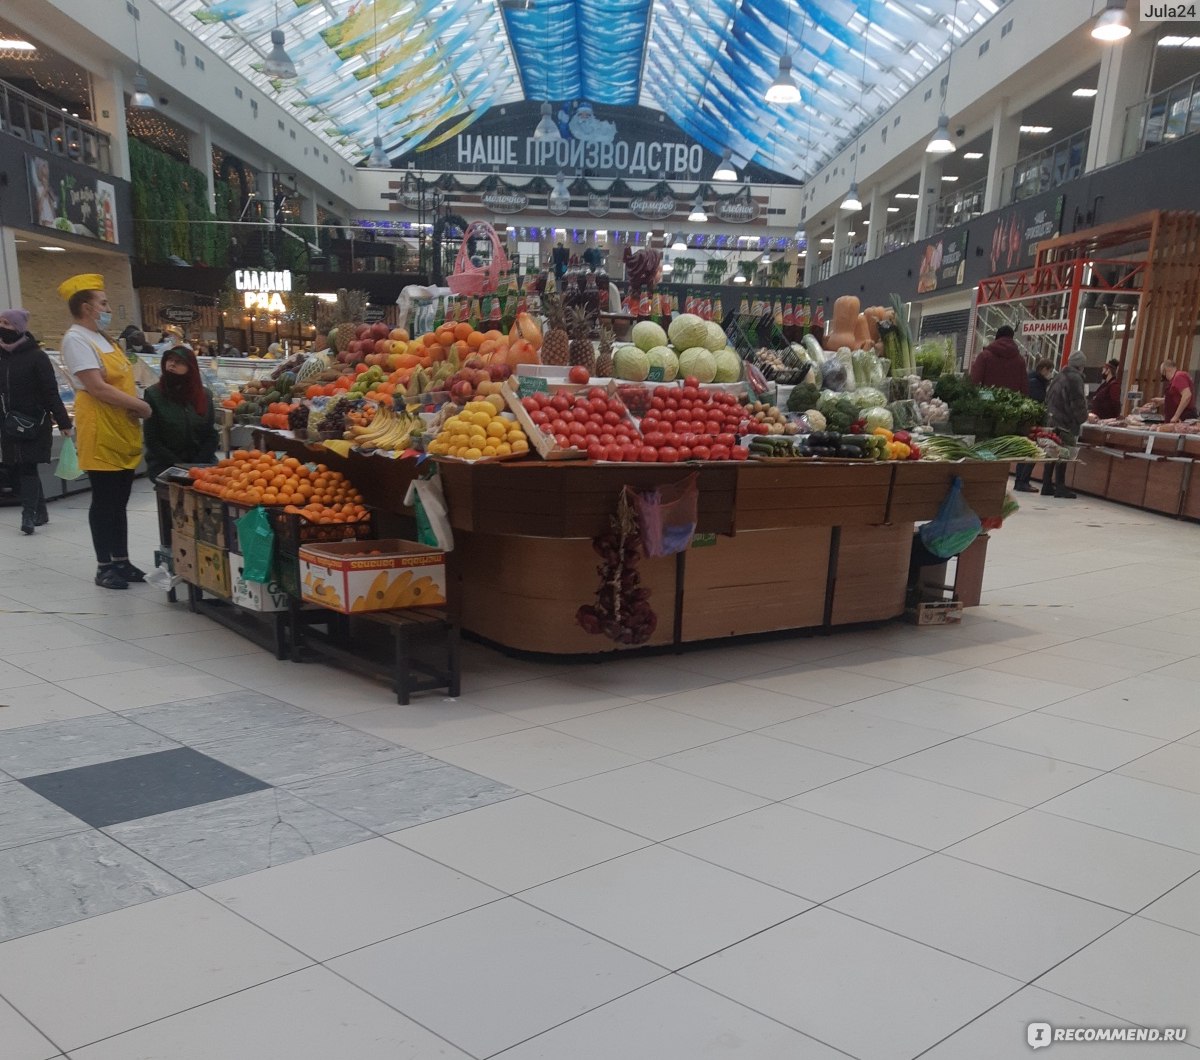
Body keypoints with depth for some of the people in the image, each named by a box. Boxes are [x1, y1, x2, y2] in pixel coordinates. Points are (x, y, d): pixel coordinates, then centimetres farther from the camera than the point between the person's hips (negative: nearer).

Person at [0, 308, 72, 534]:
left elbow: (51, 393, -10)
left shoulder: (36, 356, -8)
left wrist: (63, 422, -12)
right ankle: (40, 511, 18)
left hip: (33, 423, -6)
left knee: (27, 467, -10)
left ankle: (29, 514, -8)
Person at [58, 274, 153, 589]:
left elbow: (121, 381, 18)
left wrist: (134, 408, -2)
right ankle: (104, 567, 7)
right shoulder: (76, 339, -11)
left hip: (124, 431, 8)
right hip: (101, 434, -8)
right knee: (104, 502, -1)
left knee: (120, 502, 12)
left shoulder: (103, 338, 17)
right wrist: (140, 406, -14)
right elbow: (97, 388, -20)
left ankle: (121, 561, 20)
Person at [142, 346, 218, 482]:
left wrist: (197, 465, -9)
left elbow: (211, 436, 5)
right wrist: (179, 466, -14)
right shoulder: (154, 394, -4)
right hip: (165, 466, -3)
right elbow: (152, 440, -6)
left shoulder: (205, 394, 5)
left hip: (201, 464, 3)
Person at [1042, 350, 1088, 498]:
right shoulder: (1075, 378, -10)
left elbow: (1049, 398, 18)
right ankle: (1060, 487, -4)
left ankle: (1047, 486, 13)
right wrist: (1082, 417, 2)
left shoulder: (1061, 376, 15)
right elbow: (1077, 402, -12)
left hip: (1052, 419, 8)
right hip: (1066, 422, -8)